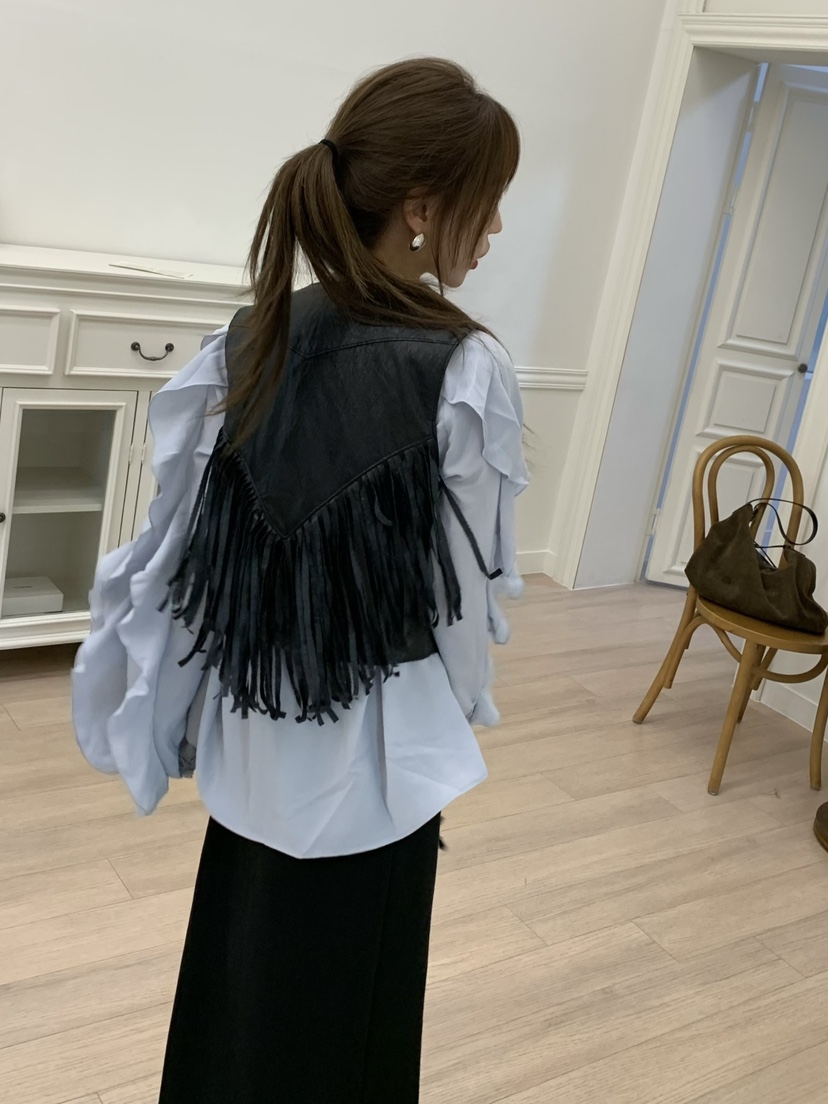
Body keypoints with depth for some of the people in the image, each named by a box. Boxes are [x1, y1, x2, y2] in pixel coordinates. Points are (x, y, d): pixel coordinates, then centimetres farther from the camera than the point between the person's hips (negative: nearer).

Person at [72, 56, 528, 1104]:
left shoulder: (252, 338, -5)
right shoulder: (464, 371, -20)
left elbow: (187, 542, -1)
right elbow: (464, 589, -12)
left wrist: (195, 702, 12)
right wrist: (457, 716, 5)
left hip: (253, 736, 5)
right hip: (371, 752, -5)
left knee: (233, 973, 24)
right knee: (334, 1013, 17)